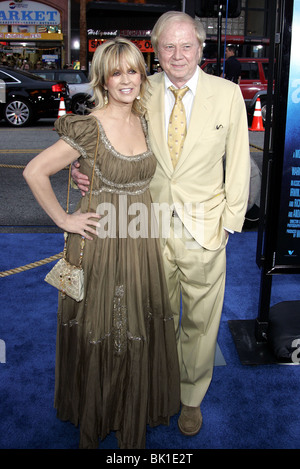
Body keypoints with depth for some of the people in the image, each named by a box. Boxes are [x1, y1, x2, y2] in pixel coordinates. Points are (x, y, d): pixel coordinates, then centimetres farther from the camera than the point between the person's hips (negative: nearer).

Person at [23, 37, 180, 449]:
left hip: (139, 245, 6)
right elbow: (34, 172, -15)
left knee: (137, 334, 16)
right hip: (101, 246, -5)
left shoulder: (144, 121, 4)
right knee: (99, 335, 10)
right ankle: (92, 425, 35)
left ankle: (132, 424, 38)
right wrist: (64, 220, -12)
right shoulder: (89, 127, -16)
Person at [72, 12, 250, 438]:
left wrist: (231, 220, -1)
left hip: (203, 228, 0)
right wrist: (86, 169, -13)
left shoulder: (227, 94, -3)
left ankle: (192, 398, 37)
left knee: (200, 321, 13)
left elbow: (238, 161, 1)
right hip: (151, 226, 1)